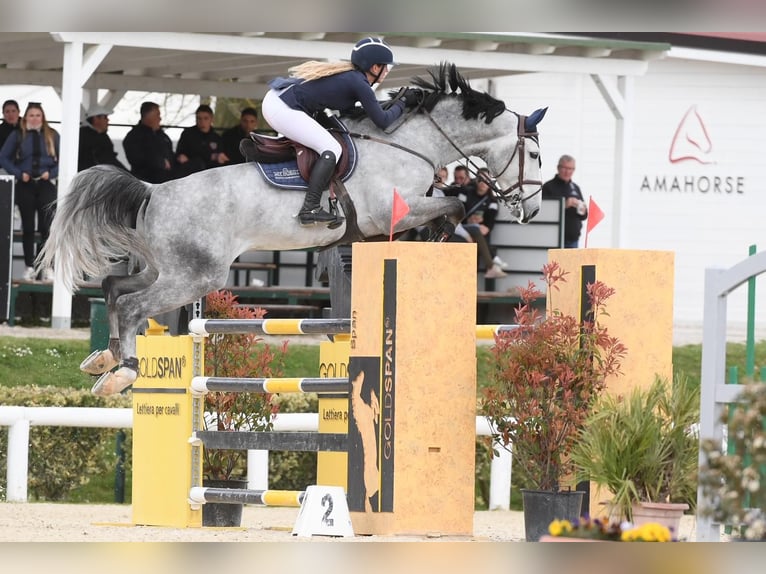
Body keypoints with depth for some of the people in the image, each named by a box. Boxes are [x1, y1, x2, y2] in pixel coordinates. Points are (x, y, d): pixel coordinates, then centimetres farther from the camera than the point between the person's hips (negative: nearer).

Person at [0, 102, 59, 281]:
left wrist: (51, 173, -10)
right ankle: (29, 266, 10)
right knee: (28, 227, 5)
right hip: (25, 185, 1)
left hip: (46, 185, -1)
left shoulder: (52, 136, 2)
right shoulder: (17, 135, 2)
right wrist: (18, 173, -8)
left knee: (46, 226, -6)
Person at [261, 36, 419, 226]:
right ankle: (310, 209, -18)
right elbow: (382, 121, -4)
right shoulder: (359, 84, -10)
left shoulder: (348, 74, 16)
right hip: (283, 109, -10)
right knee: (331, 149, -11)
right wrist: (403, 102, 11)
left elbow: (347, 110, 28)